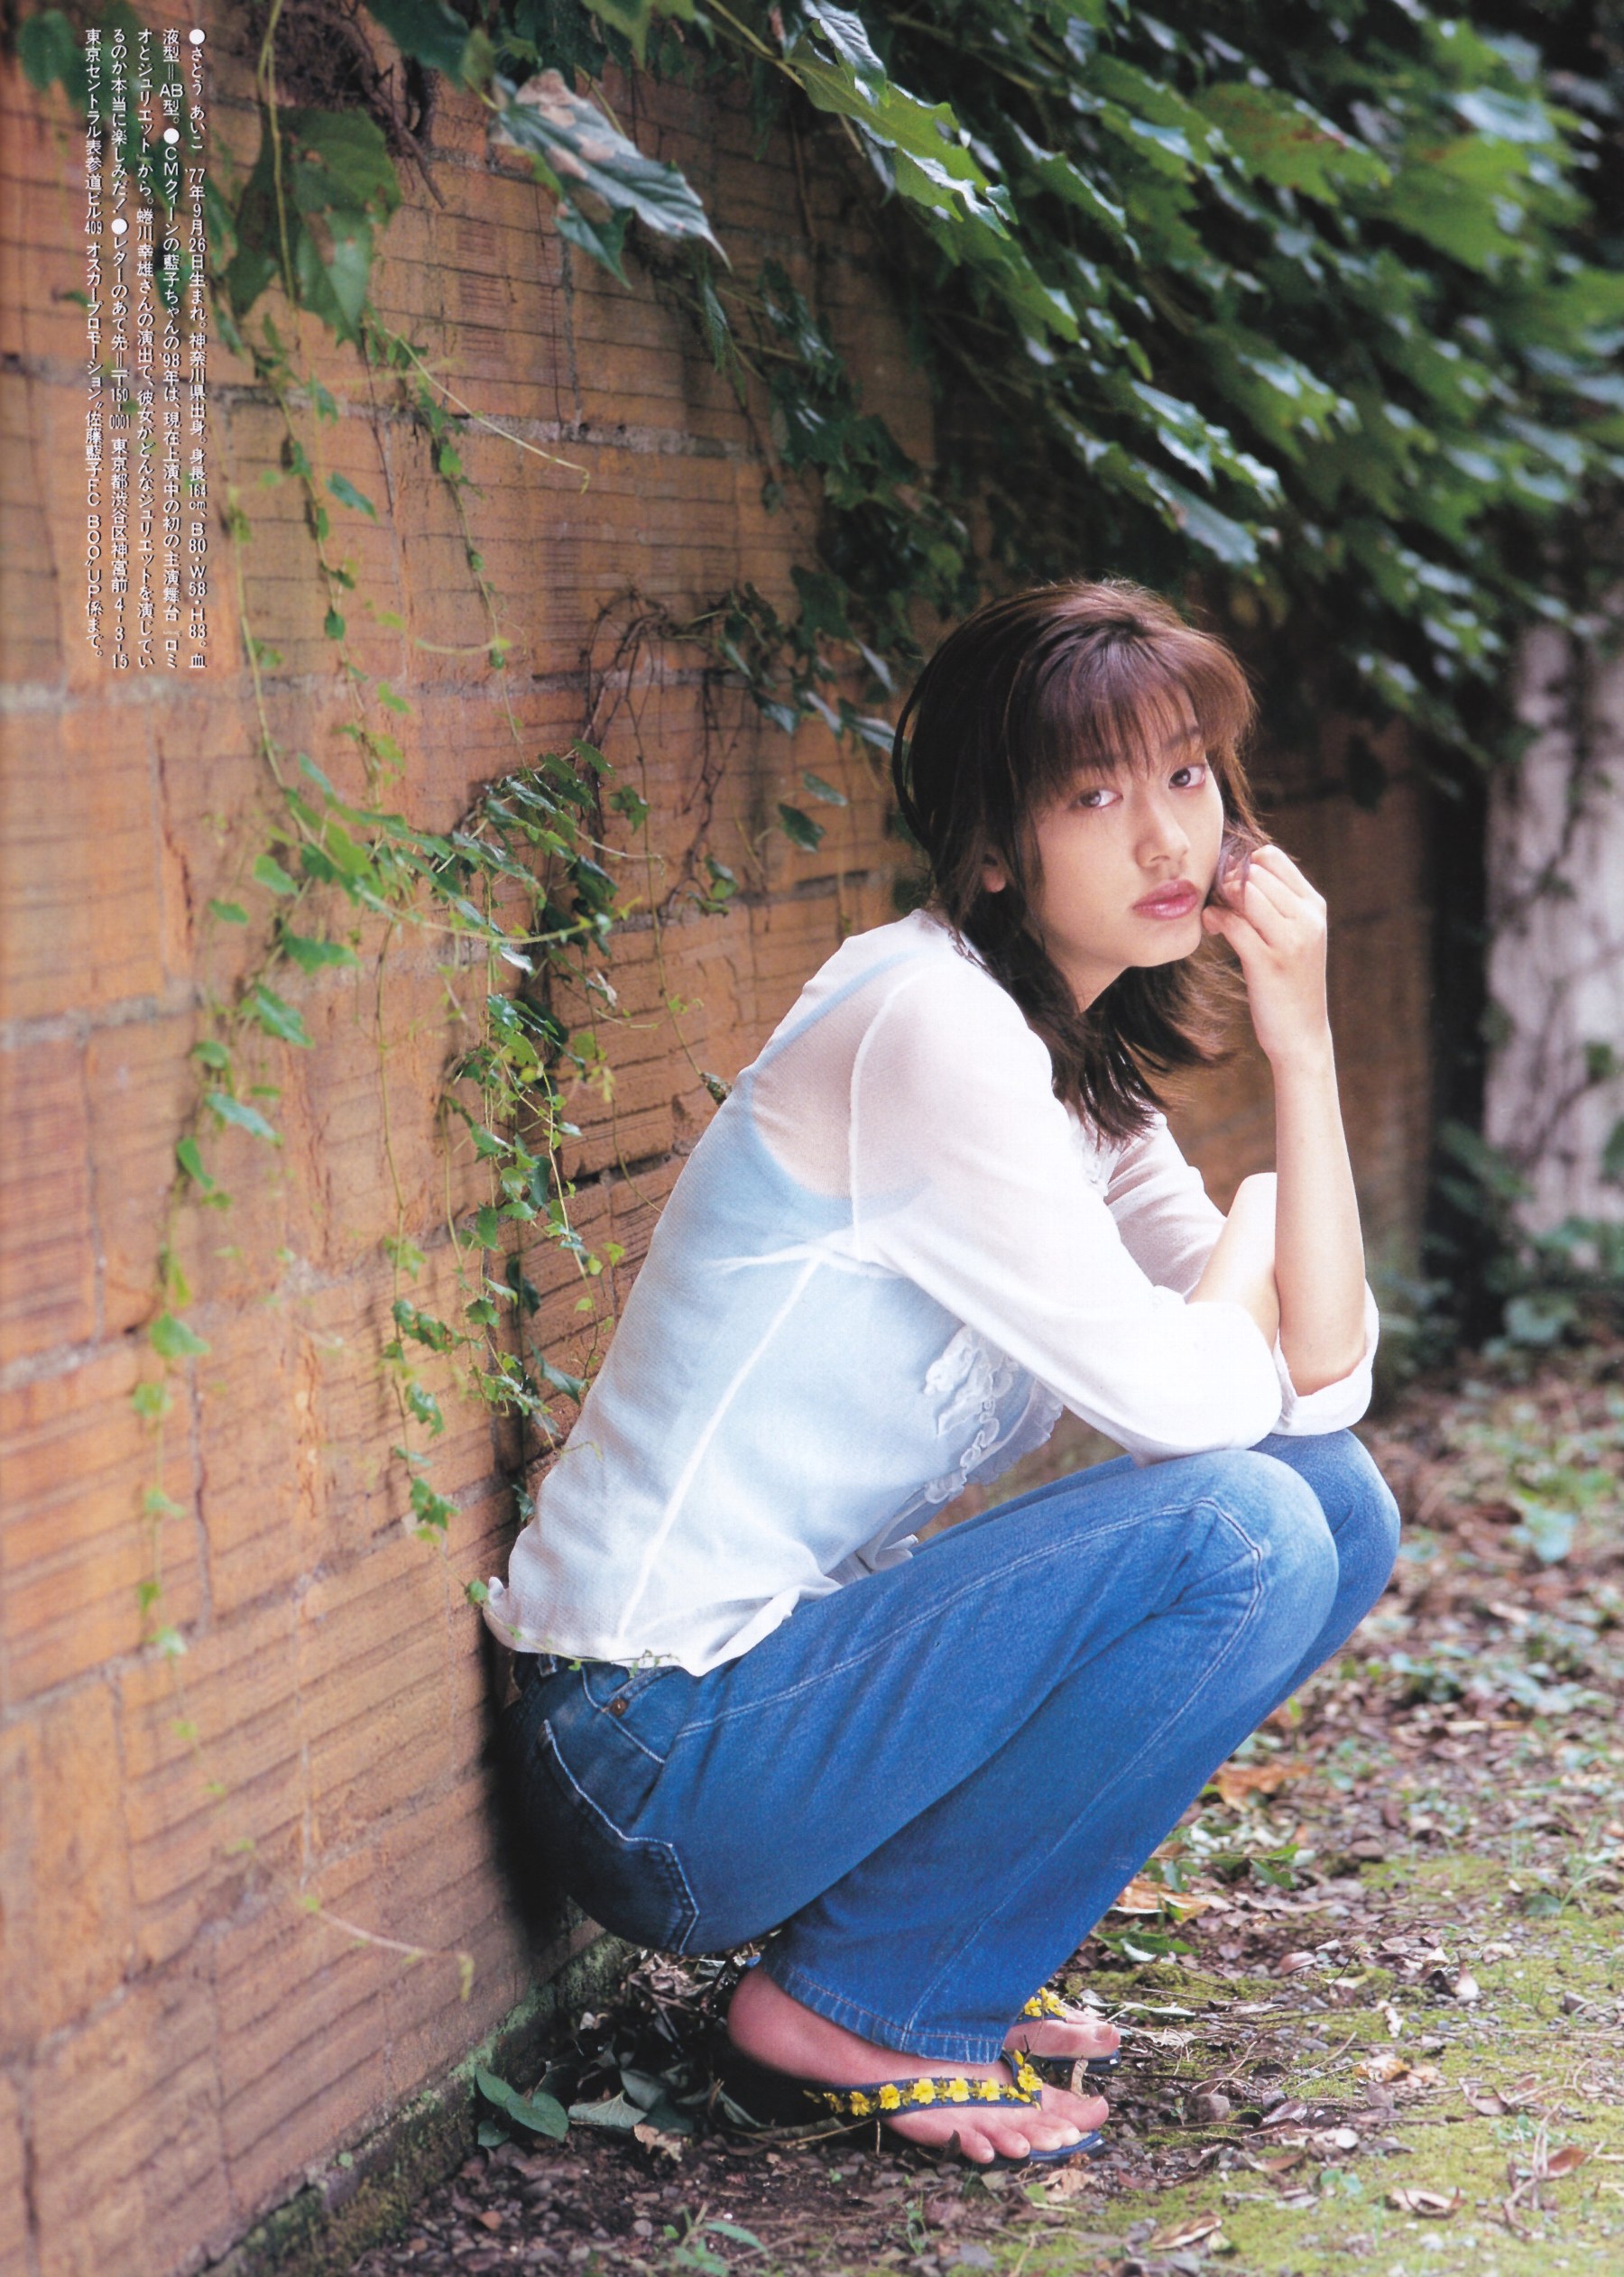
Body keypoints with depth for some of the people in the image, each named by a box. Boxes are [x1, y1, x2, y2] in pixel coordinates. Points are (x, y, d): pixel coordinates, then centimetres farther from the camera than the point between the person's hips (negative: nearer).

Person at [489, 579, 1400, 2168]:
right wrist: (1250, 1243, 3)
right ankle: (862, 2002, -6)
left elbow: (1321, 1382, 3)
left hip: (792, 1662, 9)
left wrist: (1301, 1042, -2)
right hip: (656, 1753, -9)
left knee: (1339, 1504, 5)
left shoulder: (1085, 1069, 11)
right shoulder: (933, 1030, -18)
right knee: (1242, 1535, -22)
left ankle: (947, 1932, 10)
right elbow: (1185, 1399, -19)